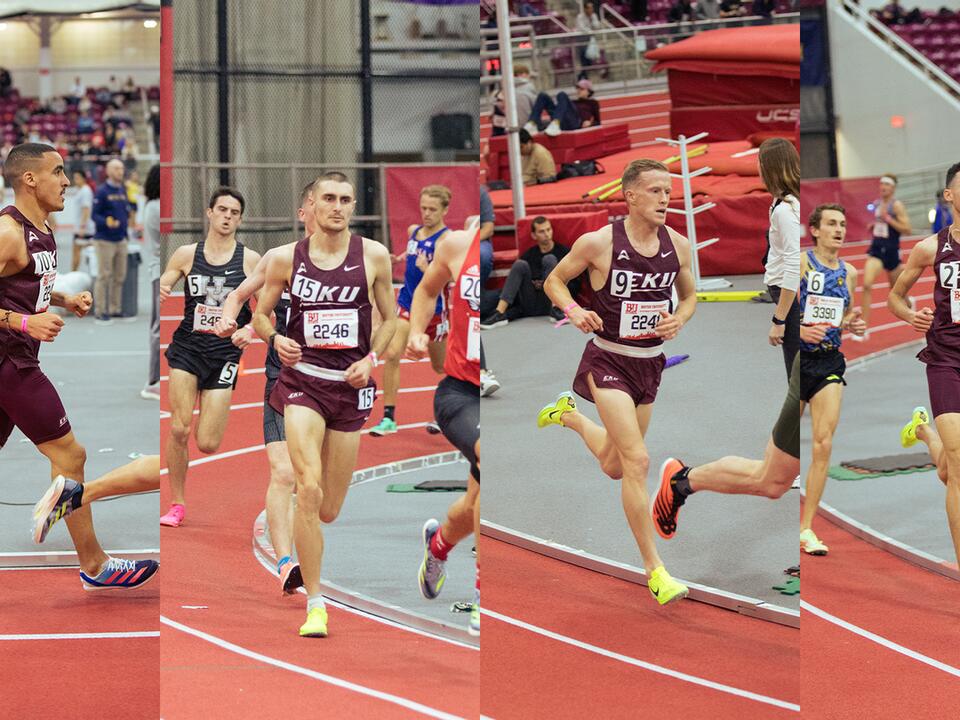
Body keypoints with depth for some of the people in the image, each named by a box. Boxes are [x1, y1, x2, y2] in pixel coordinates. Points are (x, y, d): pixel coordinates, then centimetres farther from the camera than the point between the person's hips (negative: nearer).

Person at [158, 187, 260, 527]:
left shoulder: (251, 260, 0)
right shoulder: (186, 254, 4)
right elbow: (161, 289, 8)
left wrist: (249, 330, -19)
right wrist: (159, 292, -15)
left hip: (225, 353, -1)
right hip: (187, 347, 1)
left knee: (207, 444, -6)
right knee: (179, 430, -11)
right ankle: (177, 505, 4)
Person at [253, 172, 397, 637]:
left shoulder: (374, 256, 1)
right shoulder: (286, 258, 0)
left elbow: (390, 319, 11)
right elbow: (260, 315, 11)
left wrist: (371, 360, -5)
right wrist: (275, 339, -10)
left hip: (351, 385, 2)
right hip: (303, 379, -2)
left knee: (328, 510, 7)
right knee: (309, 491, -20)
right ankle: (315, 605, -12)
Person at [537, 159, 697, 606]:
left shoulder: (678, 245, -3)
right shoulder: (598, 243, -15)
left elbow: (690, 295, 14)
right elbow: (554, 280, 0)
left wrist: (679, 319, -8)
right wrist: (574, 310, -19)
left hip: (651, 363, 6)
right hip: (608, 361, -5)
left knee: (616, 468, 19)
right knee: (637, 461, -16)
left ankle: (570, 415, 49)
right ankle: (654, 570, -9)